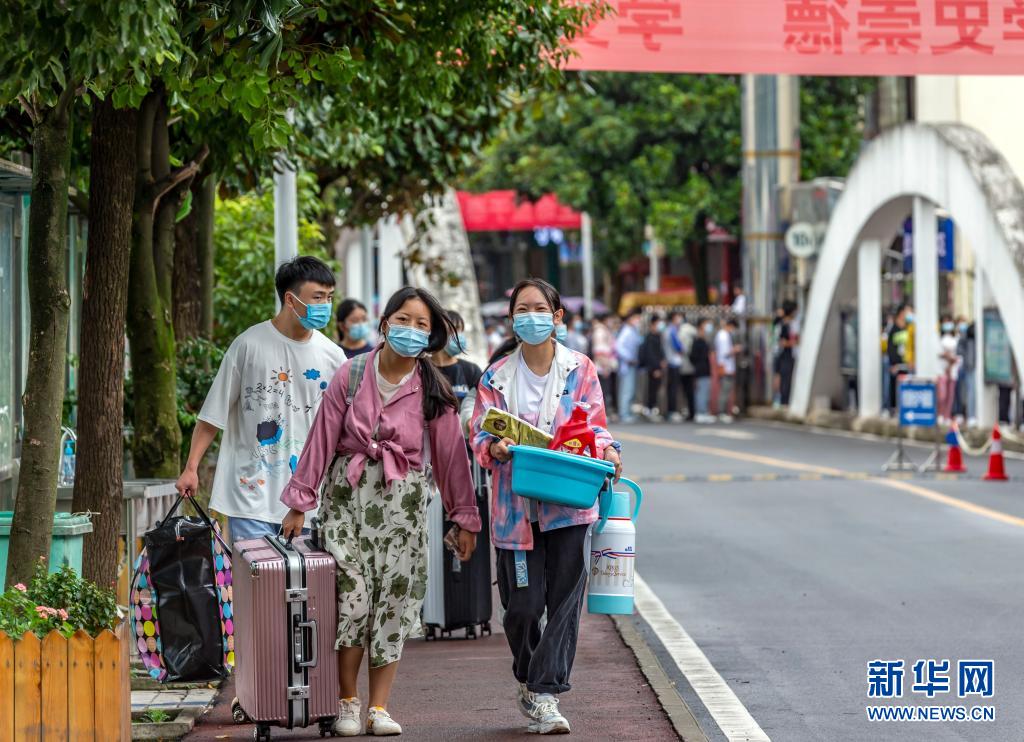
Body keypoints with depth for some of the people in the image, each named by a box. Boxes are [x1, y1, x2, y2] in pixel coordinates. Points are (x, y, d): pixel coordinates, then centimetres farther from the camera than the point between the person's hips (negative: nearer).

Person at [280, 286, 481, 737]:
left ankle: (379, 707, 4)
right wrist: (299, 502, 0)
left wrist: (465, 517, 6)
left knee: (395, 597, -2)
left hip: (403, 499, 1)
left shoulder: (433, 390, 3)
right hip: (347, 493, -1)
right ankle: (347, 701, 5)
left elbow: (450, 453, 5)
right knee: (351, 594, -8)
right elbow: (322, 439, 2)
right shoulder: (351, 375, 0)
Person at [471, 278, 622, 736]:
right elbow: (480, 436, 3)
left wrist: (606, 449, -16)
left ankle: (545, 694, -1)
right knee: (522, 602, 1)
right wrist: (495, 447, -19)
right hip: (515, 506, 0)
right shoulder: (497, 376, 5)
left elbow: (593, 425, 5)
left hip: (567, 502, 0)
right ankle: (528, 678, 28)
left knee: (564, 597, -5)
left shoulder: (580, 369, 4)